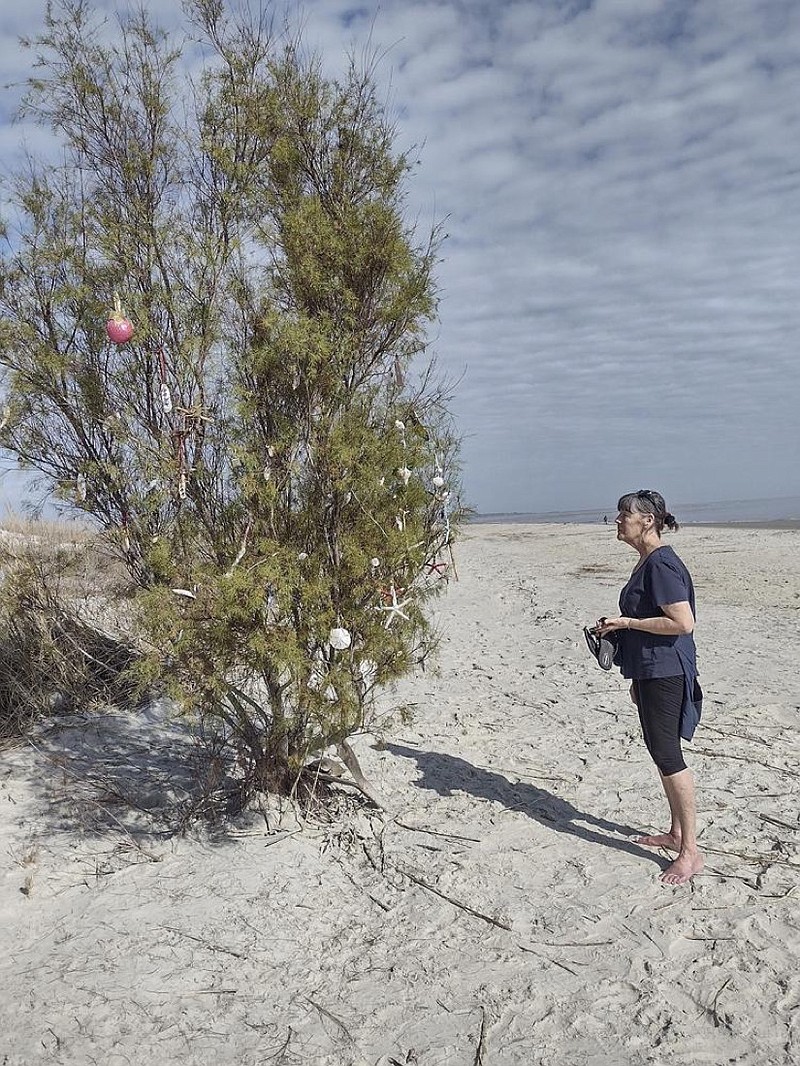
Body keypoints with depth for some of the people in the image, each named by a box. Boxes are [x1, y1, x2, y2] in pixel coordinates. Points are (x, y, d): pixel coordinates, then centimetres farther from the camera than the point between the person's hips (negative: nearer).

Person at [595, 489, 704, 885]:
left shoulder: (662, 564, -19)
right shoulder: (646, 562, 13)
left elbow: (683, 622, -26)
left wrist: (626, 622, -19)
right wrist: (636, 680, 24)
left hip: (665, 672, -10)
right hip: (649, 671, 10)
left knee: (666, 754, -5)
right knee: (661, 752, 17)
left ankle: (691, 852, 5)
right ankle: (676, 832, 31)